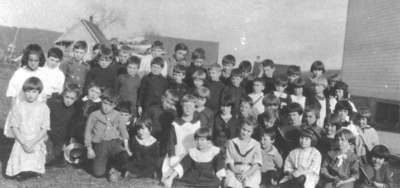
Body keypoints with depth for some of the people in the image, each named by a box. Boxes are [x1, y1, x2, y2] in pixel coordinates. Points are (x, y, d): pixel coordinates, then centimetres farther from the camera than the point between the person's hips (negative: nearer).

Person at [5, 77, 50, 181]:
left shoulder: (43, 108, 3)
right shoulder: (17, 107, 6)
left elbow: (44, 129, 0)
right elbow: (14, 127, 2)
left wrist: (32, 142, -13)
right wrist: (23, 142, -11)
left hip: (37, 143, -1)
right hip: (20, 142, 1)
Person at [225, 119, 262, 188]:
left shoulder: (255, 144, 10)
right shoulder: (232, 142, 12)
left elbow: (257, 164, 1)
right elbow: (229, 161, 5)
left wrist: (246, 174, -14)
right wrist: (236, 172, -14)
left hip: (251, 171, 0)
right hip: (234, 170, 1)